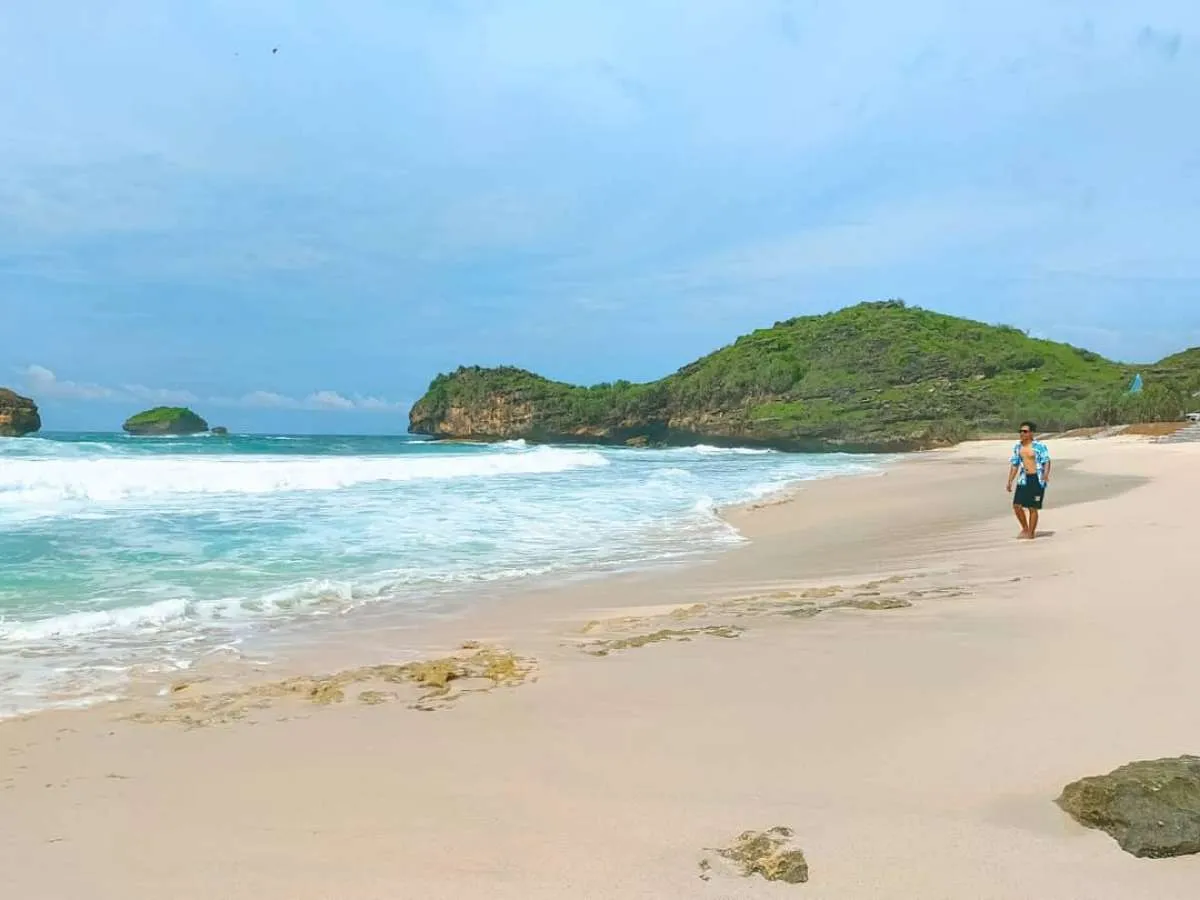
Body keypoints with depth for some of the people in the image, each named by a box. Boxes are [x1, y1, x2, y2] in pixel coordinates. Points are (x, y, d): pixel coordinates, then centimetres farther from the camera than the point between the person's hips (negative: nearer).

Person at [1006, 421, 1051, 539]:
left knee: (1032, 507, -2)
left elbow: (1046, 461, -15)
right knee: (1017, 505, 0)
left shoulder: (1040, 446, -9)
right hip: (1024, 479, 6)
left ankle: (1031, 533, 10)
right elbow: (1014, 465, 16)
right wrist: (1010, 481, 12)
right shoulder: (1017, 447, 10)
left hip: (1037, 479, -6)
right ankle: (1025, 529, 20)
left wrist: (1046, 474, -34)